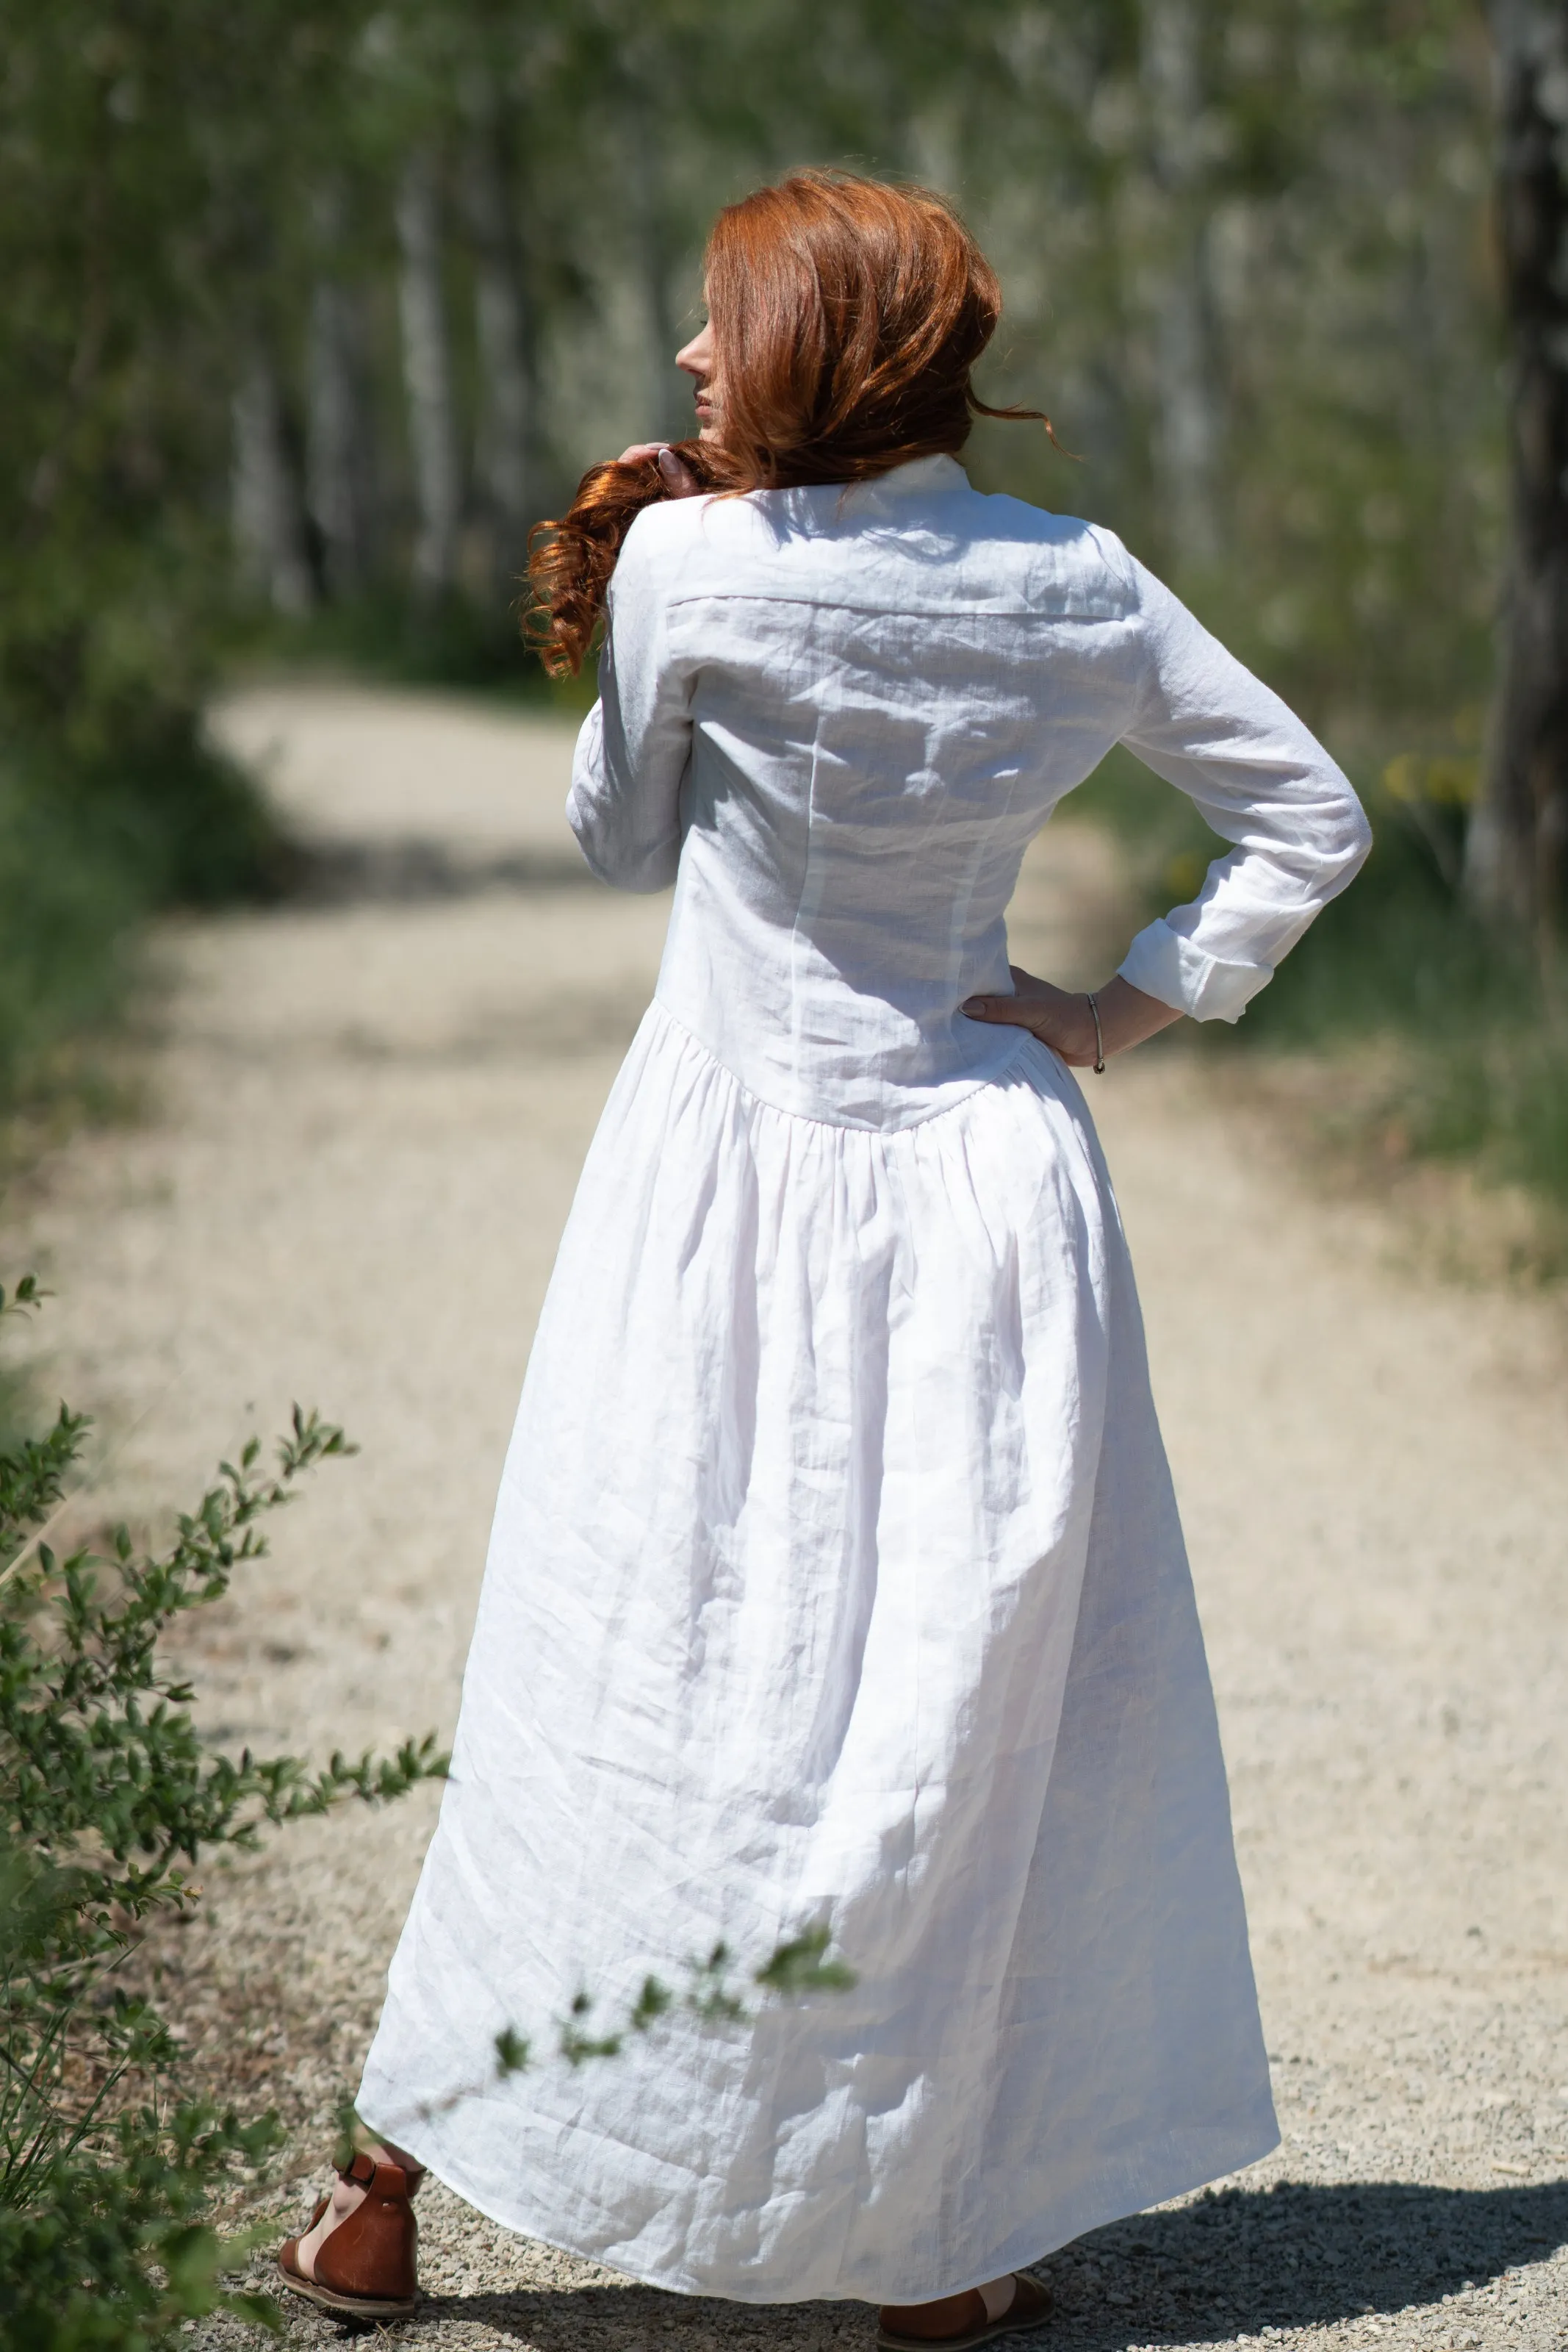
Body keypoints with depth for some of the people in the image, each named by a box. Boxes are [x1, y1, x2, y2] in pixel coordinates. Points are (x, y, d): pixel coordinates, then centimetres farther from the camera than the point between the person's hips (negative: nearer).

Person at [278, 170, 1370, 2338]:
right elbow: (1312, 821, 6)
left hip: (729, 1190, -2)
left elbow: (620, 841, 4)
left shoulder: (696, 563, -11)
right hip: (981, 1179, 2)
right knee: (967, 1706, 9)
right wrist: (1126, 1014, 5)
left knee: (626, 1690, 7)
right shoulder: (1081, 585, -1)